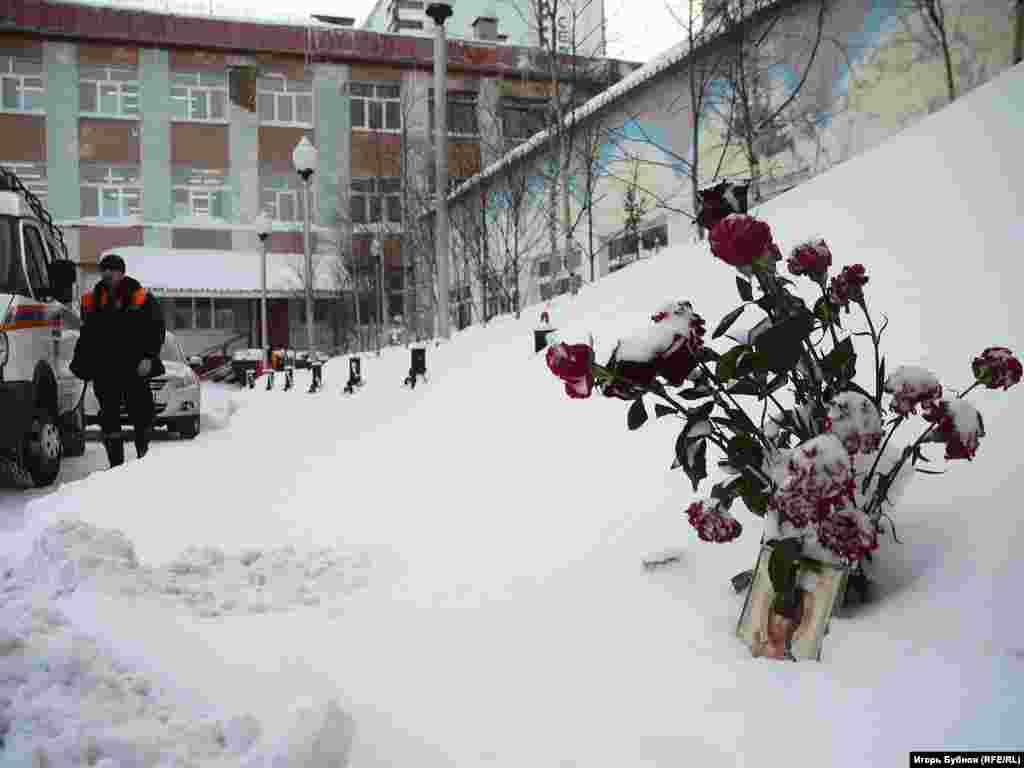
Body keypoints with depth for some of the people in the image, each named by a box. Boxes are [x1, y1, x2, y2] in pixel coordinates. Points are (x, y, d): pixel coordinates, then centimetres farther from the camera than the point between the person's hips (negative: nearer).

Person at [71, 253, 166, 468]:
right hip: (103, 371, 3)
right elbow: (86, 335, 18)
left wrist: (148, 357, -13)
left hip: (135, 369, -3)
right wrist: (80, 365, 12)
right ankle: (115, 462, 10)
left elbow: (157, 329, -2)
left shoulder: (140, 297, -2)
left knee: (140, 412, 3)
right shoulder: (91, 300, 10)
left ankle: (144, 456, 21)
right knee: (109, 416, 3)